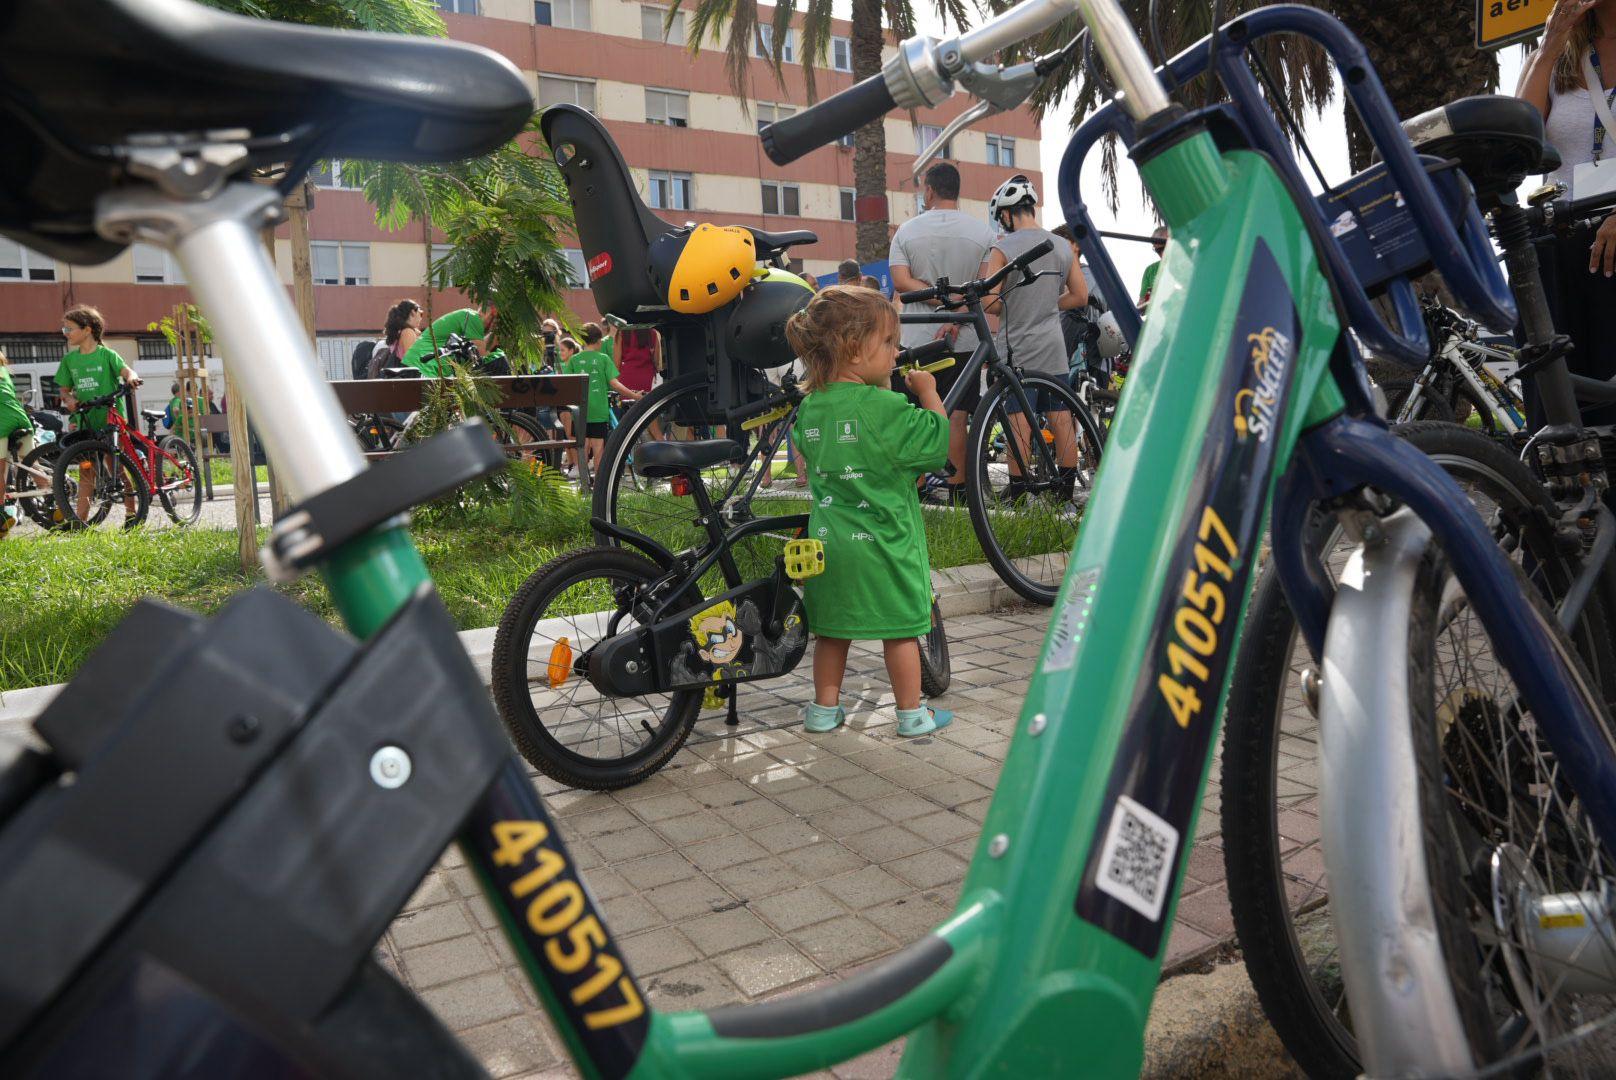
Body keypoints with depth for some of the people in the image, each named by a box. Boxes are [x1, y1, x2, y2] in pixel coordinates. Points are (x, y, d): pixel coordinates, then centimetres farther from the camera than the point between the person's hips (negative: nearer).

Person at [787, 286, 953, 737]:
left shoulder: (809, 408, 3)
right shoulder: (886, 408, -17)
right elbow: (936, 441, -13)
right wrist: (928, 392, 2)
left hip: (827, 542, 6)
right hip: (883, 543, -6)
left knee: (832, 629, 16)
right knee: (900, 627, 8)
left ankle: (825, 709, 26)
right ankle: (913, 713, 19)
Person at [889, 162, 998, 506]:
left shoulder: (906, 230, 1)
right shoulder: (983, 231, -1)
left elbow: (901, 281, -10)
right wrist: (956, 317, -14)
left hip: (917, 339, 1)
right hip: (964, 339, 0)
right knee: (958, 415, 4)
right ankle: (957, 489, 6)